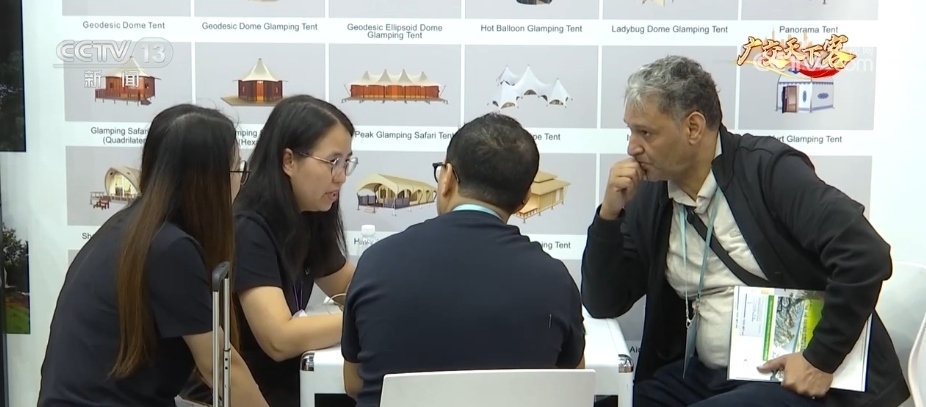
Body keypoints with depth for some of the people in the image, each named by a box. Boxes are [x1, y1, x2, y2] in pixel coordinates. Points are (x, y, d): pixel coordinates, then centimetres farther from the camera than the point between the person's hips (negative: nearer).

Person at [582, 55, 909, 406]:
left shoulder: (768, 168, -13)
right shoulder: (648, 198, 3)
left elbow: (866, 254, -21)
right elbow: (604, 304, 4)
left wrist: (821, 359, -18)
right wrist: (610, 211, -7)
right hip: (704, 376, 5)